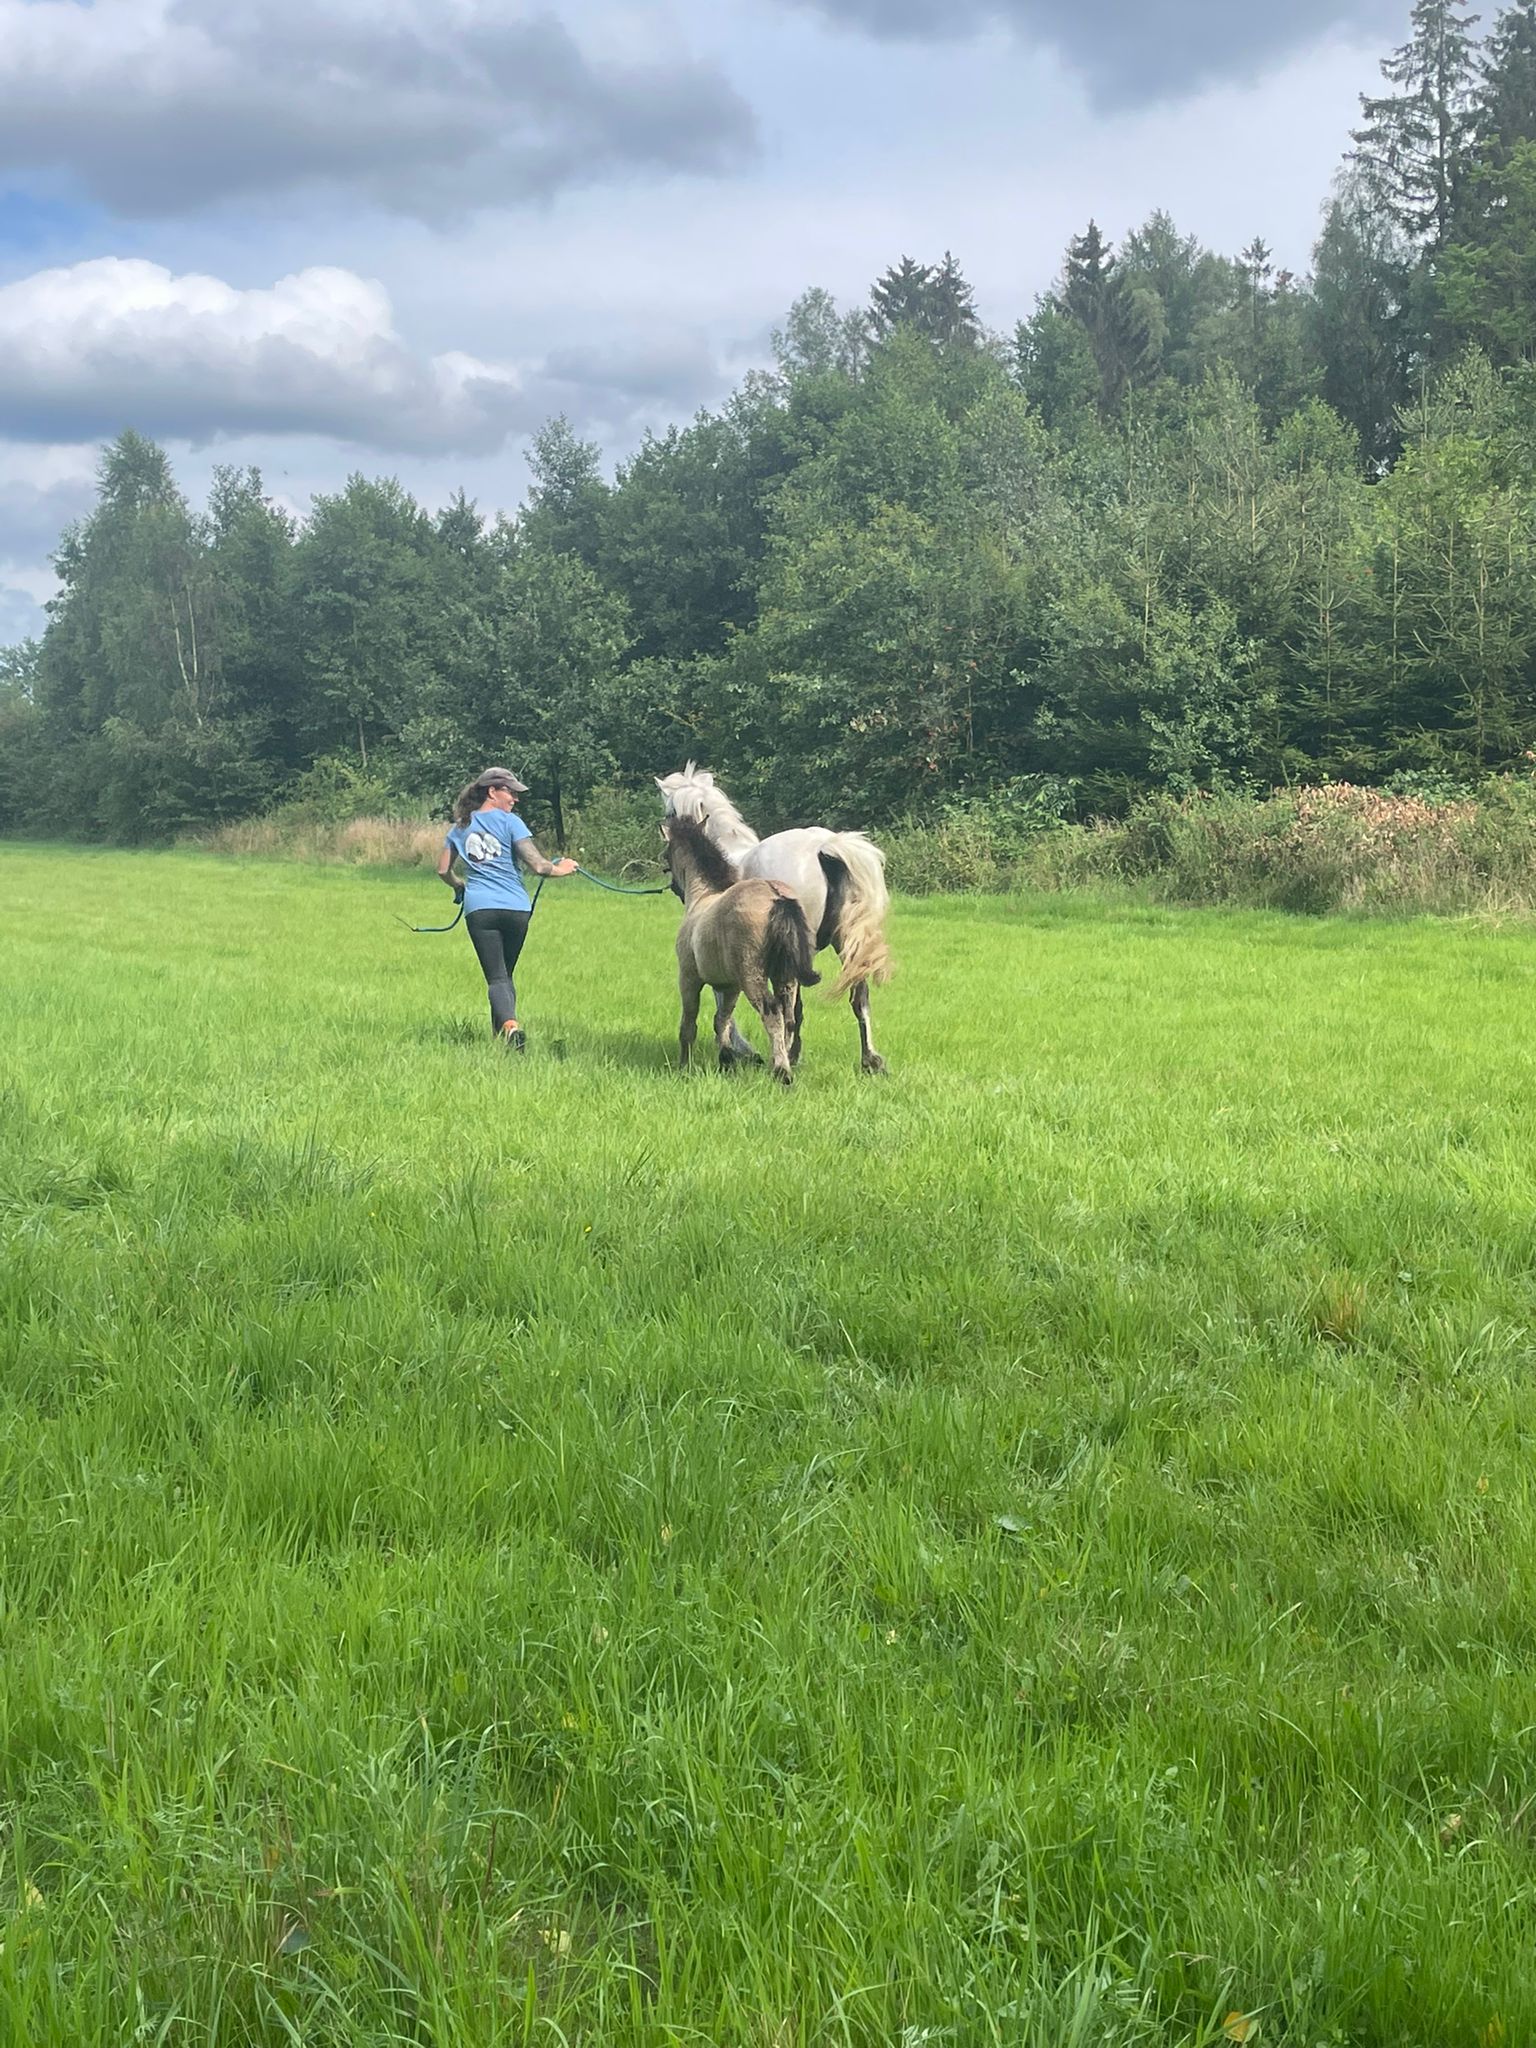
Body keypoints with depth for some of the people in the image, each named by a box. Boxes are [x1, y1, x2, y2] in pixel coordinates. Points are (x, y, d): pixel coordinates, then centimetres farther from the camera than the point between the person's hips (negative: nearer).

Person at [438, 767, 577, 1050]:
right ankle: (502, 1031, 15)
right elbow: (536, 865, -8)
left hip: (479, 908, 1)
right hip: (516, 909, -1)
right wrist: (557, 869, 11)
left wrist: (458, 886, 38)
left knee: (496, 977, -5)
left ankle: (509, 1025, -30)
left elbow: (443, 870, 17)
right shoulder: (509, 822, 0)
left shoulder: (460, 826, 13)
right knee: (506, 974, 17)